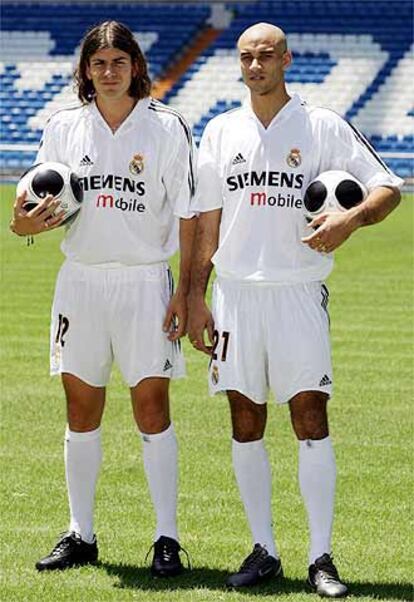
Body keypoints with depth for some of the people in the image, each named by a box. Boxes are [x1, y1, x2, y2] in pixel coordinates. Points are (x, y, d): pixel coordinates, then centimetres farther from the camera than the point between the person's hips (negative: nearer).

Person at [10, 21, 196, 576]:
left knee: (152, 407, -5)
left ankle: (168, 539, -1)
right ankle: (80, 536, 15)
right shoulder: (64, 127, 6)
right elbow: (44, 207, 12)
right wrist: (27, 222, -13)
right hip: (81, 280, 3)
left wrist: (186, 291, -8)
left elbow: (188, 216, -2)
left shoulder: (167, 128, -2)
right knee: (81, 410, 7)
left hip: (145, 282, -3)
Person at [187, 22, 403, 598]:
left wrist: (349, 219, -19)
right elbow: (207, 221, 13)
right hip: (236, 291, 3)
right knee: (245, 421, 4)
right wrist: (195, 296, 7)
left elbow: (388, 188, 1)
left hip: (298, 291, -3)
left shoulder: (323, 126, 1)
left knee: (311, 418, -8)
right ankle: (263, 551, 12)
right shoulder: (222, 131, 11)